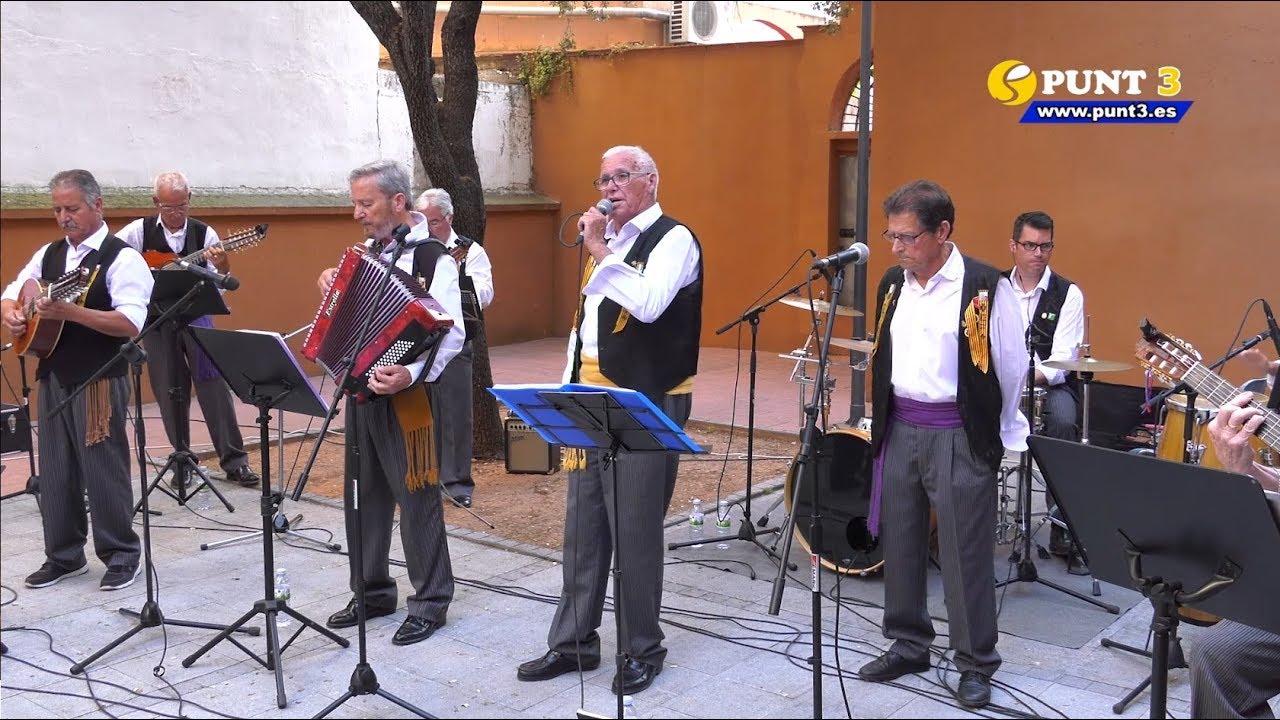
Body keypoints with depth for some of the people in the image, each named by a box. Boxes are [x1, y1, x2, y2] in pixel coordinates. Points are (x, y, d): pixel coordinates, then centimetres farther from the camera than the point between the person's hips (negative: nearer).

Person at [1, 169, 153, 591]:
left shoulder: (121, 258, -10)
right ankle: (63, 556, 24)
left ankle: (121, 555, 13)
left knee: (103, 469, -1)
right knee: (54, 470, 11)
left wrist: (69, 311, -29)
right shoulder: (48, 254, 13)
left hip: (100, 379, -7)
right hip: (51, 375, 7)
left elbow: (131, 324, -21)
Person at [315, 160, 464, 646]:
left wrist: (412, 373, -36)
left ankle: (430, 601, 11)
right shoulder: (370, 251, 11)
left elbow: (452, 332, -23)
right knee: (363, 494, 13)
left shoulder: (433, 258, -13)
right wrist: (333, 280, 12)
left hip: (405, 393, -8)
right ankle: (372, 591, 26)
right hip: (361, 387, 8)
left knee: (416, 496, 0)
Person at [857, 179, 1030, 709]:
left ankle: (976, 665, 16)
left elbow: (1011, 367, -4)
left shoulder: (984, 287, -12)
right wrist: (883, 421, 15)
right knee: (899, 542, 12)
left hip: (959, 435, -6)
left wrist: (999, 435, 3)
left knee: (965, 552, 2)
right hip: (899, 428, 6)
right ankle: (908, 645, 29)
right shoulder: (892, 284, 7)